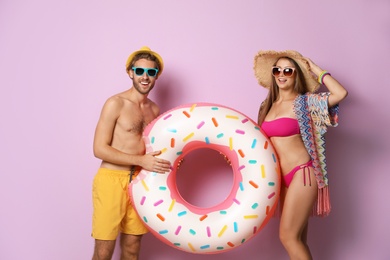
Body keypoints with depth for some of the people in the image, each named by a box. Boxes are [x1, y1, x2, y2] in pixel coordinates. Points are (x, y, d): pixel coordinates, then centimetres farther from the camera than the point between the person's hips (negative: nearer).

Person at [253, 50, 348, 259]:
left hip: (301, 173, -6)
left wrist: (317, 71, -9)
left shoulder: (304, 102, -5)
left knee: (288, 236, -8)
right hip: (282, 177, 6)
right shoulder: (269, 106, 12)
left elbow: (340, 93, -20)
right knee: (297, 237, 12)